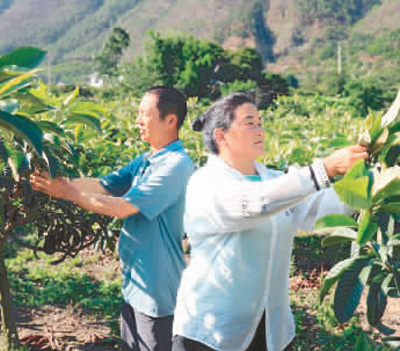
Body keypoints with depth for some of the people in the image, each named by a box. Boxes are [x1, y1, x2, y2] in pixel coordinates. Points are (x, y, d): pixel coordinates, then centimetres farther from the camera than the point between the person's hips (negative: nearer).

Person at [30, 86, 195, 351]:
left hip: (157, 289, -9)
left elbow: (123, 207, -23)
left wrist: (67, 192, -16)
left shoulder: (176, 165, -22)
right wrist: (57, 181, -7)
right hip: (134, 284, 9)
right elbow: (103, 185, 4)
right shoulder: (145, 160, 8)